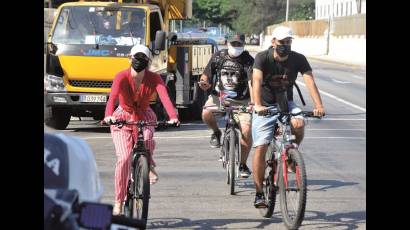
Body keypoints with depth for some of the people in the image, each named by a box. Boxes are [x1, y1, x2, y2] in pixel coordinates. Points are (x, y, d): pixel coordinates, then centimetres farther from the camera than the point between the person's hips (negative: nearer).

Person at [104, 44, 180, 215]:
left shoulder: (154, 79, -14)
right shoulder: (122, 77, -19)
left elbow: (164, 97, -31)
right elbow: (112, 97, -35)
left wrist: (173, 116, -49)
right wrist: (108, 116, -55)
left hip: (144, 117, 1)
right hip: (122, 118, -1)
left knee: (147, 140, -34)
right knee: (124, 158, -16)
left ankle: (149, 166, -1)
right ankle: (119, 201, -5)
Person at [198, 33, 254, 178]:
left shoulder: (248, 60, -7)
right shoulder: (218, 56, 2)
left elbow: (252, 82, -20)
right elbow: (206, 75, 7)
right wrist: (204, 83, -17)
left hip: (241, 101, -1)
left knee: (246, 130, -16)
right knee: (206, 114, -29)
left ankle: (243, 164, 4)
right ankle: (216, 132, 7)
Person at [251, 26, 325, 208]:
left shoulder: (298, 59, -9)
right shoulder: (262, 58, -16)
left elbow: (310, 81, -20)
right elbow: (257, 81, -30)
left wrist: (318, 106, -36)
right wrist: (258, 105, -47)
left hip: (286, 104, 2)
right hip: (265, 106, -2)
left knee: (298, 124, -31)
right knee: (261, 147, -10)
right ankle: (259, 194, -2)